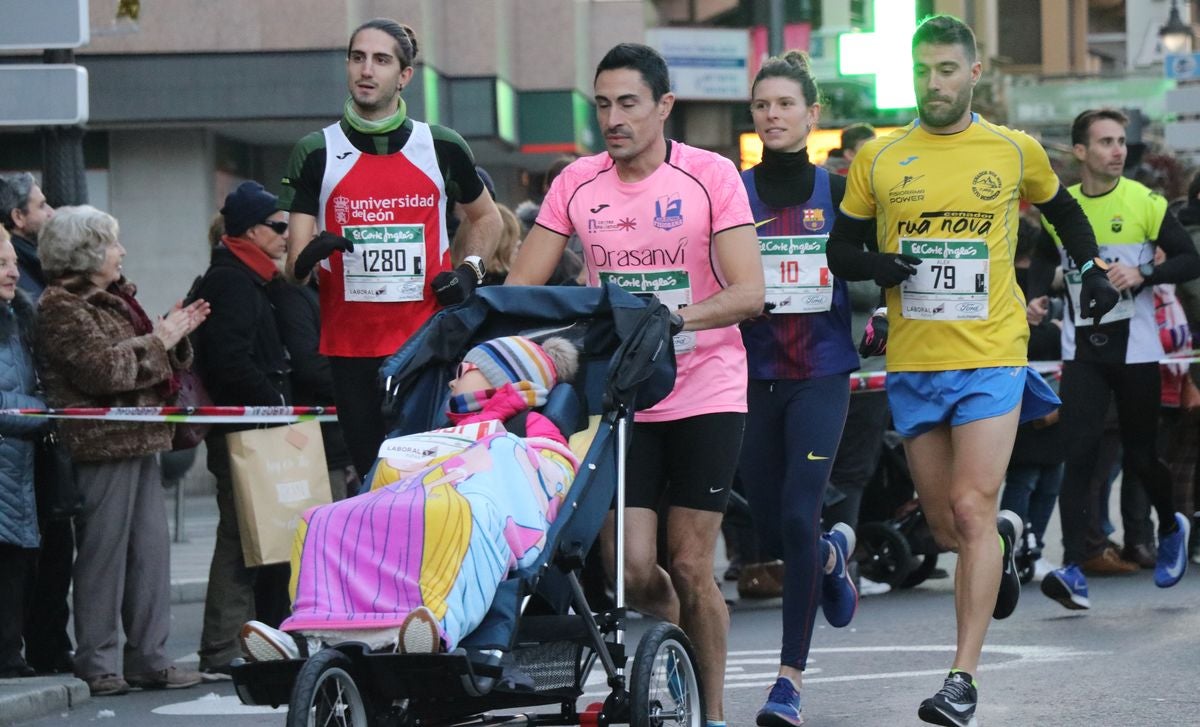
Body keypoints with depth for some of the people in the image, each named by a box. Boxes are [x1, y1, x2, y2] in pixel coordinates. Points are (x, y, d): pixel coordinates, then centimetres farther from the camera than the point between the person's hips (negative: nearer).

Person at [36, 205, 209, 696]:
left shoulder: (111, 298, 20)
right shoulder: (62, 308, -10)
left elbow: (148, 361, 26)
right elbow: (104, 367, -20)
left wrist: (174, 334, 8)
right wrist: (159, 340, -13)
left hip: (138, 442, 9)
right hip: (102, 446, -9)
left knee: (151, 550, 8)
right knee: (104, 554, -5)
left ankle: (149, 657, 12)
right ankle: (96, 664, 1)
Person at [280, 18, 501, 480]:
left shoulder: (442, 148, 5)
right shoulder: (316, 154, 2)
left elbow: (486, 218, 22)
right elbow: (294, 264, 0)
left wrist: (470, 269, 5)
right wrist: (307, 256, -23)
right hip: (350, 350, 0)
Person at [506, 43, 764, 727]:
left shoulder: (712, 176, -6)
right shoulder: (577, 184, 4)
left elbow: (749, 292, -12)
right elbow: (521, 286, 5)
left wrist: (672, 318, -28)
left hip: (705, 394, -3)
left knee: (690, 568, -3)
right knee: (631, 570, -3)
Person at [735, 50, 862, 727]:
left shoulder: (838, 192, 3)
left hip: (822, 372, -2)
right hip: (755, 375, 2)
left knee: (798, 518, -14)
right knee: (771, 528, 9)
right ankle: (835, 552, 47)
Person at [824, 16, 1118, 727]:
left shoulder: (1016, 151, 3)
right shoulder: (879, 158, 4)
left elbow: (1063, 210, 23)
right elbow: (840, 251, 10)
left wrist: (1093, 270, 10)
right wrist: (876, 265, -11)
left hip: (990, 358, -2)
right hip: (913, 365, 2)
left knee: (971, 511, -13)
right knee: (945, 525, 9)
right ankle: (1005, 538, 46)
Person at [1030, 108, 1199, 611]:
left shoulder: (1146, 203, -4)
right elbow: (1045, 260, 22)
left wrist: (1144, 274, -19)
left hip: (1134, 348, -2)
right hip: (1082, 349, 2)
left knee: (1139, 456, 6)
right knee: (1079, 455, -11)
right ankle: (1074, 571, -17)